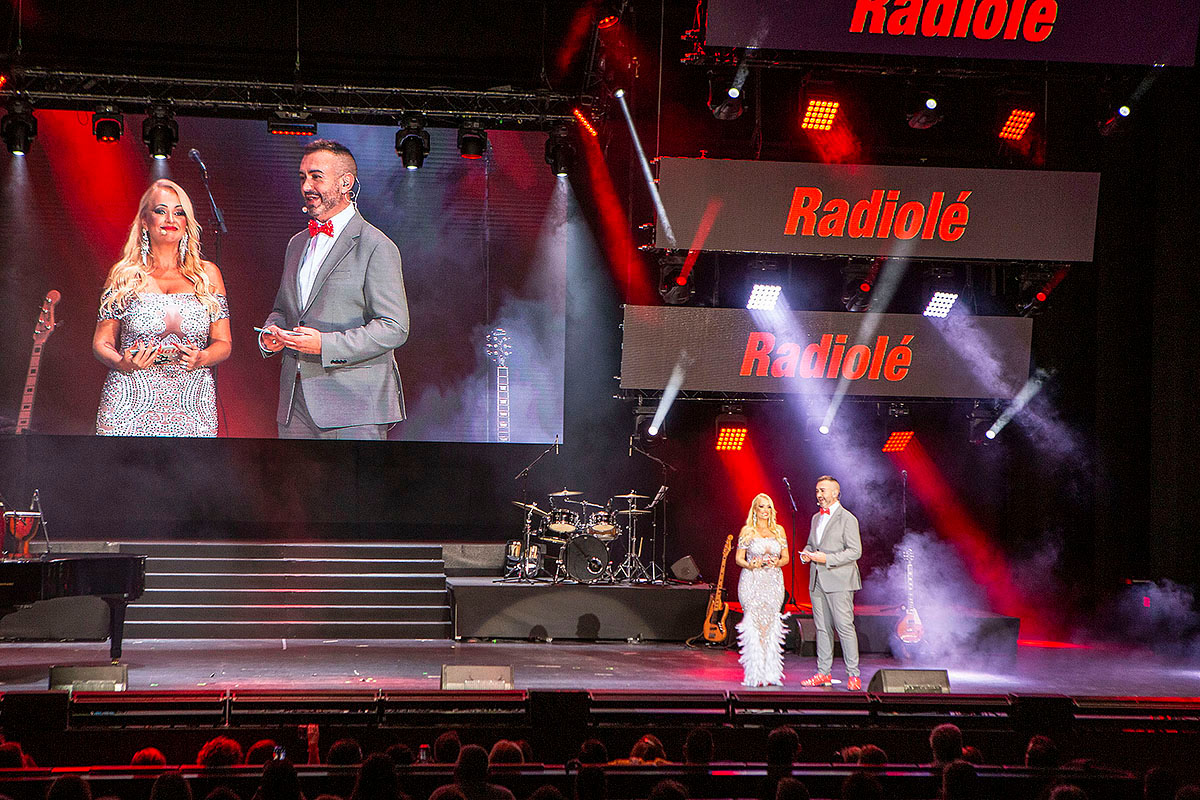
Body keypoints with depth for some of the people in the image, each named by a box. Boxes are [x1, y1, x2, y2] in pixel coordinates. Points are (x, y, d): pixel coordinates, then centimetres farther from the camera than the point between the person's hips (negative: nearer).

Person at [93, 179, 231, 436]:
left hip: (190, 405, 1)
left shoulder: (207, 274, 13)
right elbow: (102, 342, 9)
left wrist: (202, 358, -10)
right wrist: (122, 362, -12)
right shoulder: (123, 275, 10)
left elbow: (224, 343, 11)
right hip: (131, 404, -1)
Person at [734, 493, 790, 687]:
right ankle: (754, 674, -6)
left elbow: (786, 557, 13)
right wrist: (750, 565, -15)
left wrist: (777, 562, -8)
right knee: (754, 626, -8)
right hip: (752, 582, -3)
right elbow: (738, 558, 4)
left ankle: (770, 673, 3)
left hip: (773, 582, 3)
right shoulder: (747, 530, 3)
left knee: (771, 626, -1)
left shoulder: (779, 530, 10)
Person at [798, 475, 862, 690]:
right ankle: (823, 673, 13)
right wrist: (806, 554, 4)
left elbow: (855, 551, -11)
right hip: (817, 582, 7)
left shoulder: (847, 519, -7)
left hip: (838, 581, -7)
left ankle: (853, 675, -6)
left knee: (845, 627, -9)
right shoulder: (816, 518, 17)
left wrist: (827, 558, -19)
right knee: (822, 628, 8)